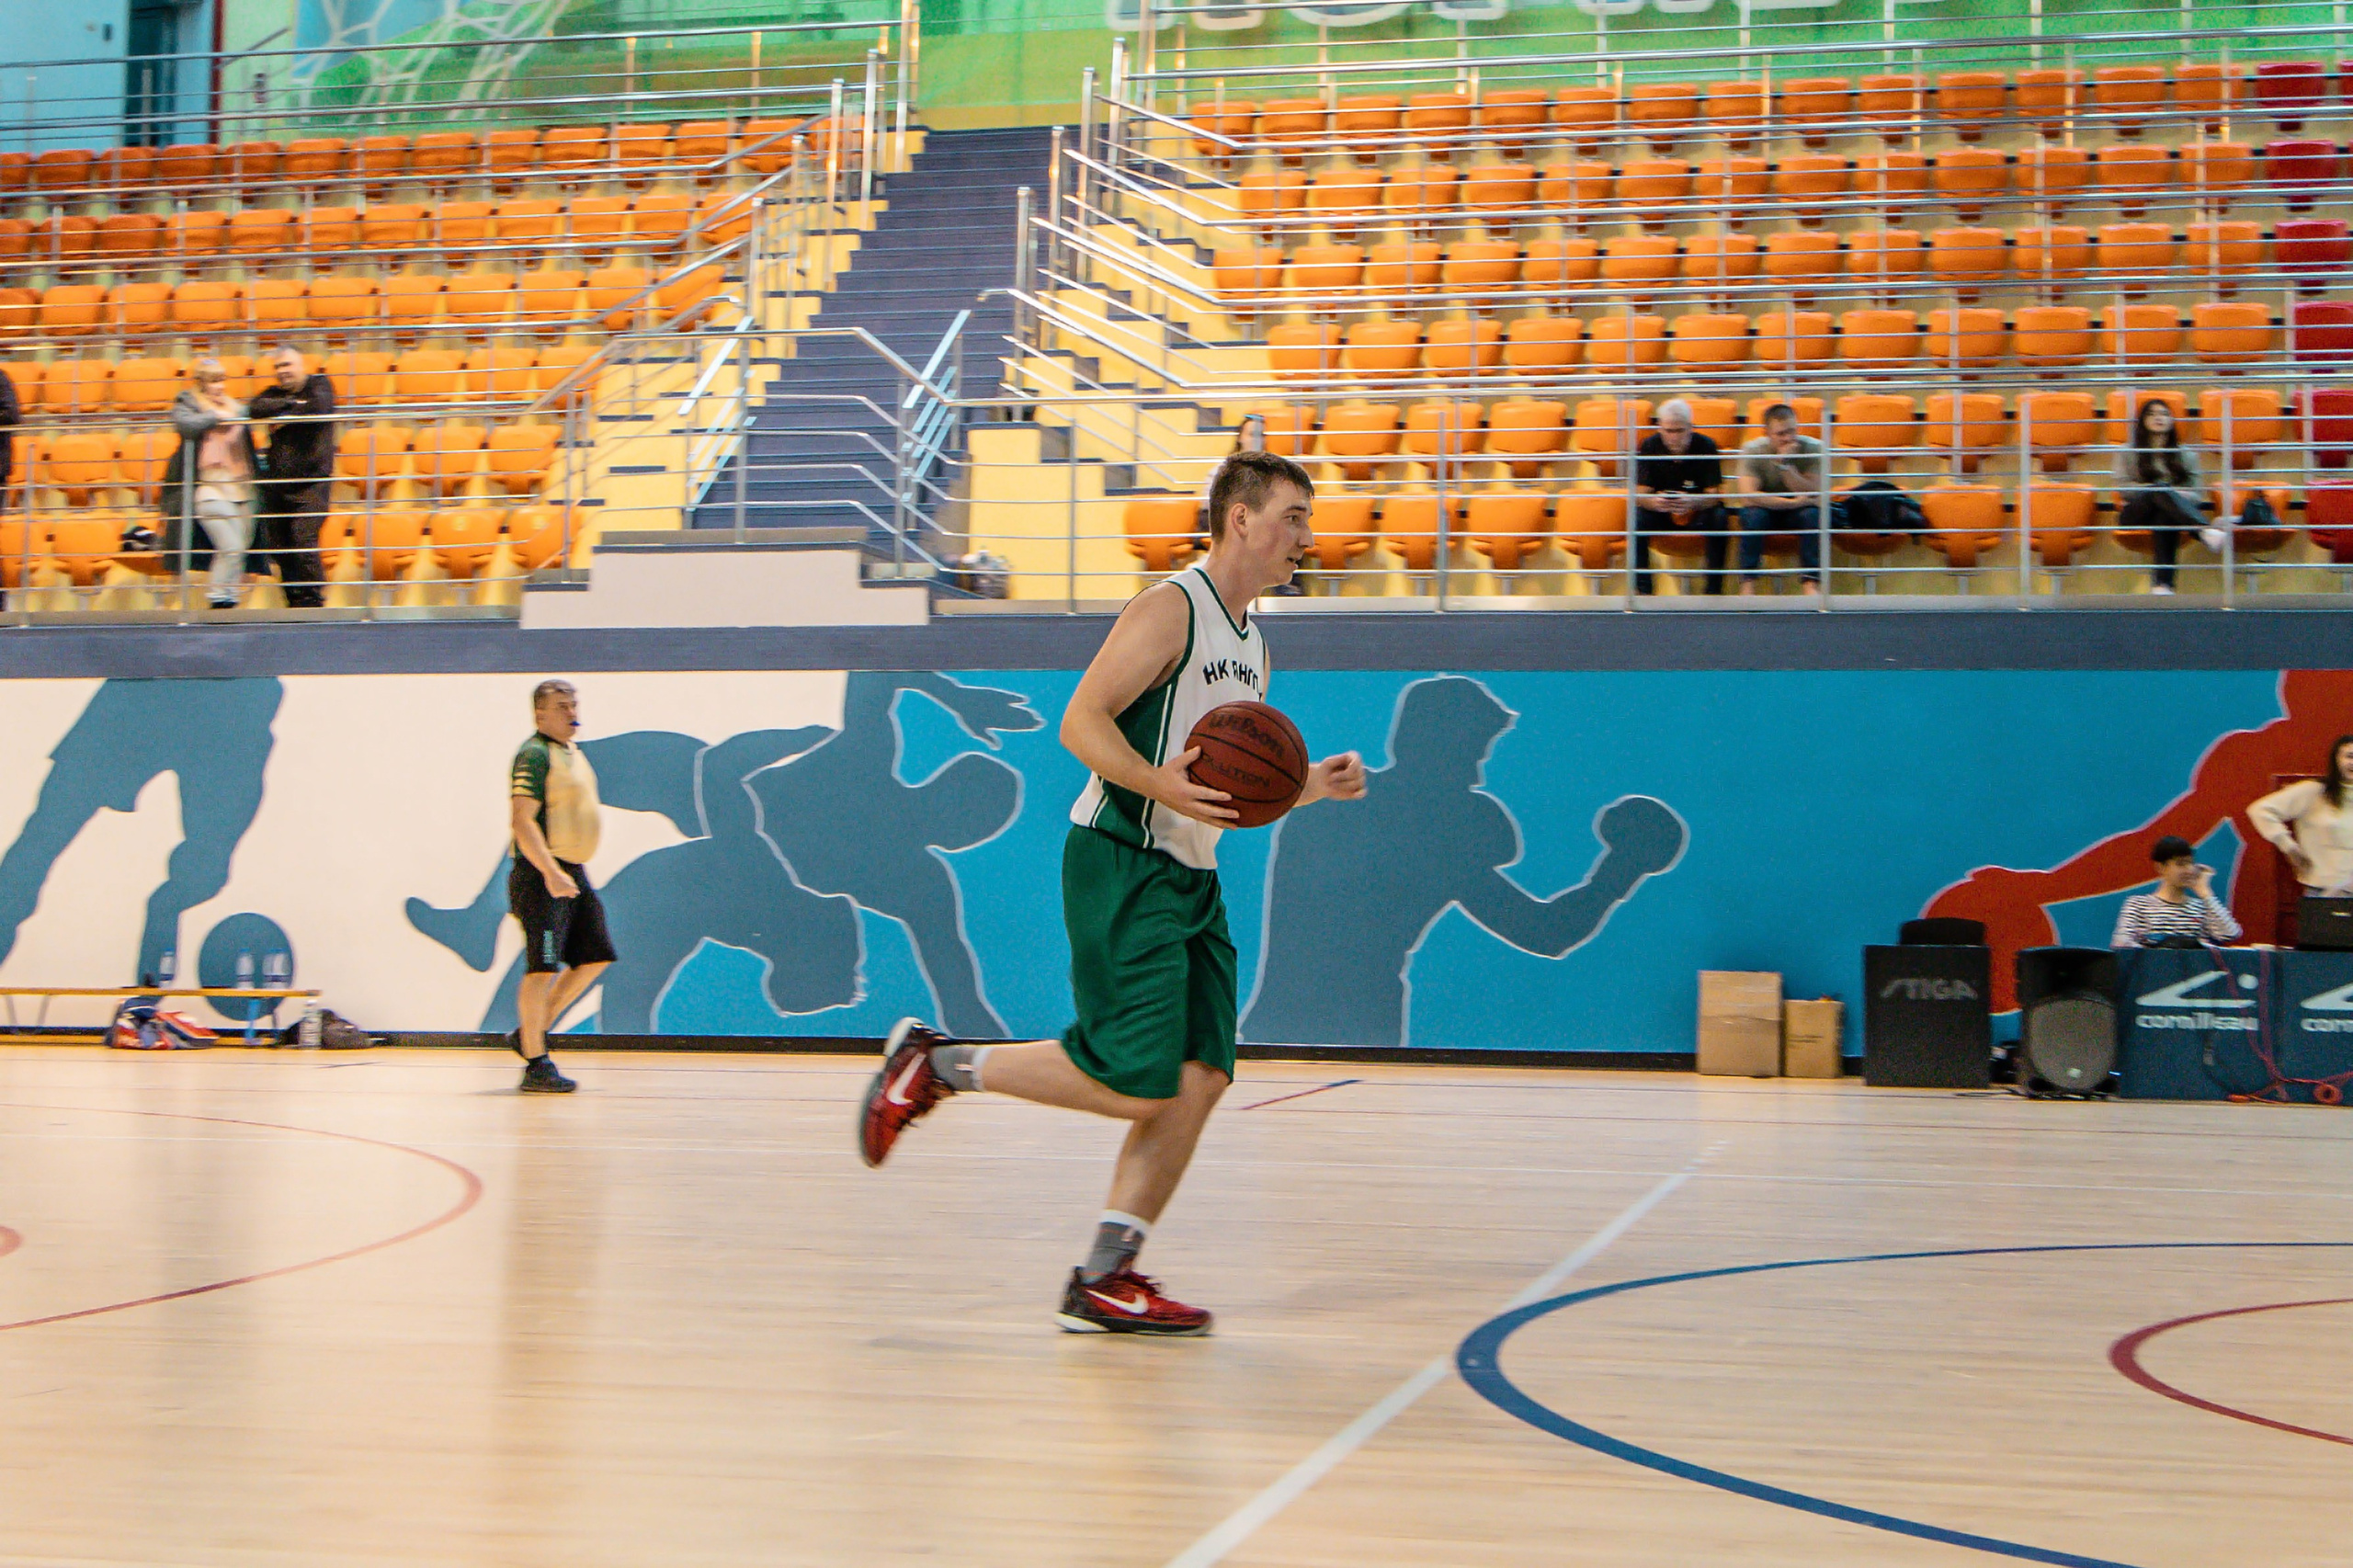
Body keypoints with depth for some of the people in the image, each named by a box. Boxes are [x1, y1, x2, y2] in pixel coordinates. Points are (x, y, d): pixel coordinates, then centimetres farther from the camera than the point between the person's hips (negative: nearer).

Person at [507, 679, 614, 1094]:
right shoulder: (534, 755, -13)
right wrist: (551, 873, -28)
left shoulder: (573, 754, 17)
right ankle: (536, 1065, -6)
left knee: (594, 957, 10)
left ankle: (532, 1032, 20)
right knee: (543, 967, -10)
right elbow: (522, 819, -21)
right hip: (543, 875, -10)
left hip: (573, 873, 10)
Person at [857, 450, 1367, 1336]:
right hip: (1122, 867, -9)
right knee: (1134, 1083, -13)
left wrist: (1308, 787, 9)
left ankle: (1105, 1279, 3)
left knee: (1200, 1077, -1)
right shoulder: (1171, 608, -9)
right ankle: (936, 1065, 5)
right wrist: (1162, 784, -30)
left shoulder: (1252, 642, 19)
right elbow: (1082, 721, -16)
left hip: (1191, 879, 9)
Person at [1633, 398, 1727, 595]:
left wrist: (1693, 503, -41)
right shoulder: (1649, 446, -10)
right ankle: (1642, 589, -24)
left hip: (1698, 510, -1)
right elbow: (1640, 495, -15)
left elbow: (1713, 496, -17)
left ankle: (1714, 590, -26)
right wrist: (1654, 502, -40)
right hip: (1661, 512, 1)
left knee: (1718, 518, -32)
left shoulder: (1706, 446, -13)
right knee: (1638, 518, -29)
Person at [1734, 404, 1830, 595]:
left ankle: (1811, 583, -30)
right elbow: (1748, 497, -28)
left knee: (1813, 515, -31)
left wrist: (1785, 464, -32)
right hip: (1766, 510, -1)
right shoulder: (1752, 450, -17)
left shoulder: (1813, 448, -15)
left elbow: (1814, 496, -22)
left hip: (1797, 515, 1)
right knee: (1753, 514, -33)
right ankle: (1748, 584, -29)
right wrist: (1795, 503, -32)